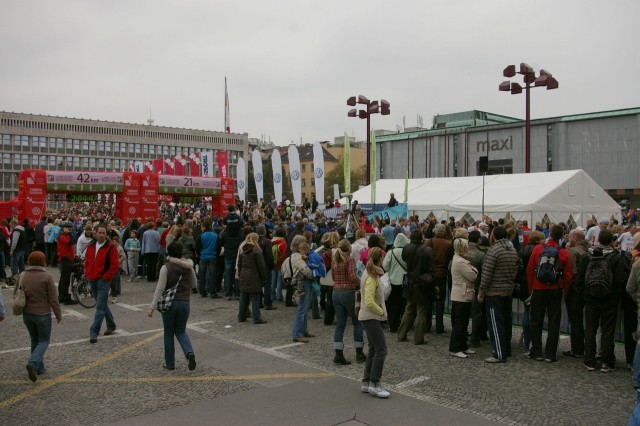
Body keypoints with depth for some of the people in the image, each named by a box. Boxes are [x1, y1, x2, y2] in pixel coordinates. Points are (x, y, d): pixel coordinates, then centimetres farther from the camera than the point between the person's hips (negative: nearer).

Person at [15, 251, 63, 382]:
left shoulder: (22, 276, -1)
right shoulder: (47, 277, -14)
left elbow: (15, 293, 9)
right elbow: (53, 299, -13)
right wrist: (58, 315, -2)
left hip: (27, 314, 5)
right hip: (43, 314, -5)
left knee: (34, 340, 19)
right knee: (44, 341, 7)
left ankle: (39, 367, 23)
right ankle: (33, 363, -15)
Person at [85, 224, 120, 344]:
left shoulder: (110, 247, -9)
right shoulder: (91, 246, 10)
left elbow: (115, 265, -12)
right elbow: (87, 261, 21)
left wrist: (106, 277, -14)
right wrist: (87, 273, 9)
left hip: (103, 280, -7)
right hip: (92, 280, 7)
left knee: (100, 307, -8)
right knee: (102, 304, 17)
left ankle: (94, 332, -8)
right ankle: (111, 325, 33)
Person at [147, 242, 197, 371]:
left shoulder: (166, 267, -10)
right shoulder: (188, 266, 2)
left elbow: (160, 288, -16)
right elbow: (193, 283, 13)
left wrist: (152, 306, -15)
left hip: (170, 303, -3)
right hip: (185, 302, 3)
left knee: (169, 333, 12)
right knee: (181, 331, 17)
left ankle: (170, 363, 18)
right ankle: (189, 352, -10)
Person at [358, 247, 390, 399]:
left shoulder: (369, 274, 12)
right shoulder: (372, 278, -19)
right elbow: (369, 302, -27)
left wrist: (381, 311, 13)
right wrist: (382, 312, -14)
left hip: (370, 317, 10)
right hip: (371, 317, -10)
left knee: (373, 350, 13)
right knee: (381, 350, -8)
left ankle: (366, 382, 17)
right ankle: (374, 384, -5)